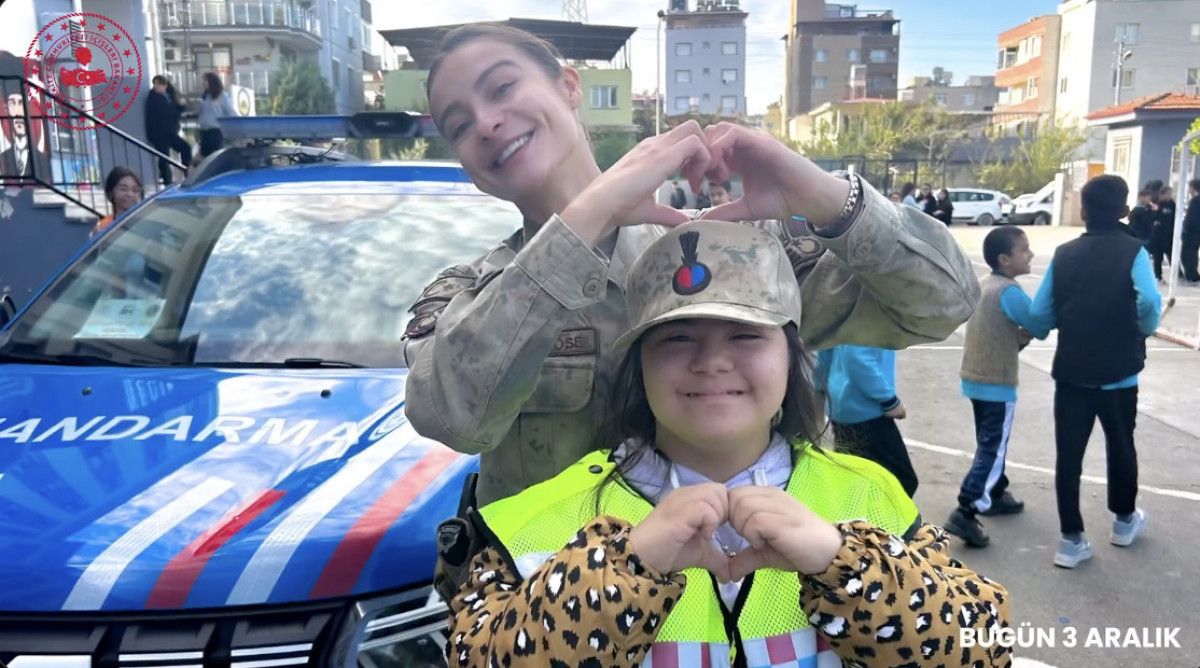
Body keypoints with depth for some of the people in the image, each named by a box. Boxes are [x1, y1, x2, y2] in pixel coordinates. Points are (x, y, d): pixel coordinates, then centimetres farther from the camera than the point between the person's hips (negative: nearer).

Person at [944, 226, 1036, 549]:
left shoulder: (982, 284, 8)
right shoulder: (1009, 291, -18)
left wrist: (1017, 337, 1)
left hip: (974, 379, 9)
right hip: (997, 384, -9)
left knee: (989, 443, 22)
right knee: (993, 450, -4)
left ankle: (995, 495, 37)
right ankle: (965, 513, -8)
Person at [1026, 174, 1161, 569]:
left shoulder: (1064, 254, 2)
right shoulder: (1133, 252, -6)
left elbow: (1039, 317, 0)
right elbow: (1148, 304, -22)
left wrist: (1042, 332, 22)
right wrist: (1144, 330, -1)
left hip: (1071, 370, 1)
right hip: (1118, 371, -1)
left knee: (1068, 454, 6)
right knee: (1120, 447, 20)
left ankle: (1072, 540, 10)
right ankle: (1125, 521, 39)